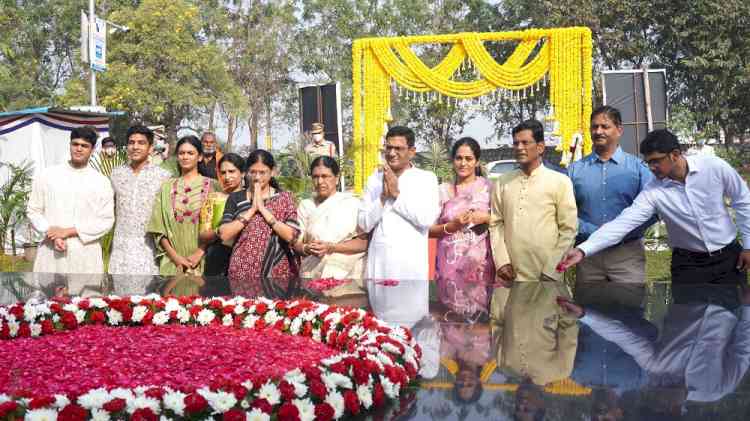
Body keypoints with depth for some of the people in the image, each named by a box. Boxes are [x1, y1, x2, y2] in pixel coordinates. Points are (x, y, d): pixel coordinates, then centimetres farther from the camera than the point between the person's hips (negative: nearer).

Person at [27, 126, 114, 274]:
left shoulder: (101, 182, 4)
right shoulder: (47, 175, 8)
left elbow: (106, 220, -2)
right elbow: (33, 210, 8)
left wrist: (68, 231, -10)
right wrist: (53, 235, -9)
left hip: (86, 253, -1)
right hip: (51, 251, 1)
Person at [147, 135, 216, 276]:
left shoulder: (209, 185, 3)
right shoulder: (167, 187, 9)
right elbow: (158, 228, 5)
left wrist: (199, 253, -11)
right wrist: (175, 256, -6)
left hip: (202, 260, -1)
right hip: (173, 262, 2)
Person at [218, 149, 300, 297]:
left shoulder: (284, 198, 3)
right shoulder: (236, 198, 6)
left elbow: (290, 235, -10)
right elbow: (224, 235, -7)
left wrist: (263, 208, -11)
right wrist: (252, 209, -9)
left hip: (277, 273, -1)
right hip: (242, 273, 1)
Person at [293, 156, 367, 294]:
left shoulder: (352, 203, 5)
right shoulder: (305, 206, 13)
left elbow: (363, 243, -3)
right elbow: (296, 243, 10)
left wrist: (331, 247, -14)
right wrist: (307, 249, -12)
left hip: (346, 275, -2)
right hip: (312, 276, 2)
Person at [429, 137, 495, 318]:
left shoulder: (487, 187, 3)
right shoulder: (443, 190, 6)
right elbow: (429, 229, 6)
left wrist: (485, 218, -9)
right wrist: (451, 226, -9)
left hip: (480, 264, -1)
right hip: (451, 264, 1)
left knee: (479, 314, -1)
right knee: (452, 313, 2)